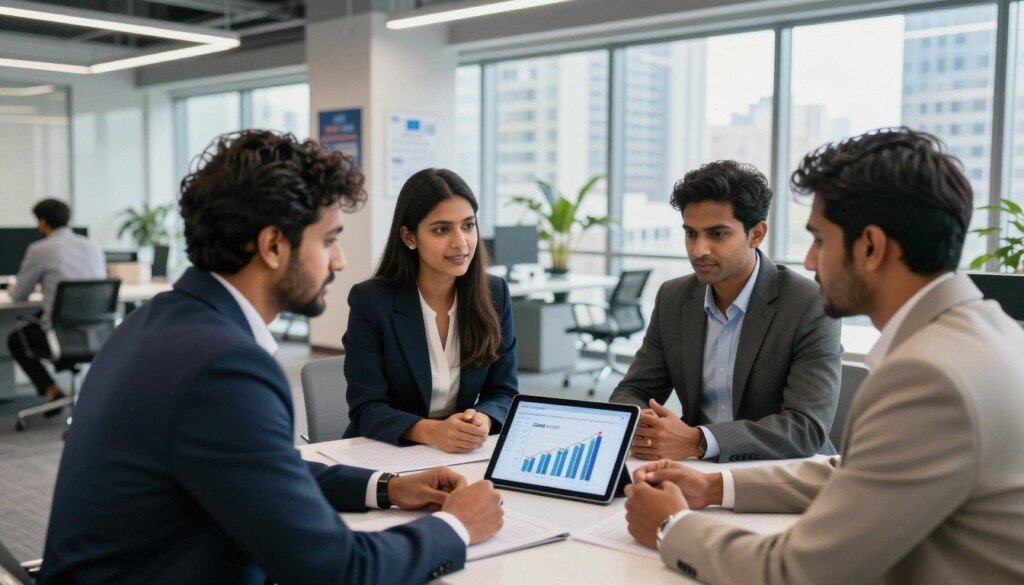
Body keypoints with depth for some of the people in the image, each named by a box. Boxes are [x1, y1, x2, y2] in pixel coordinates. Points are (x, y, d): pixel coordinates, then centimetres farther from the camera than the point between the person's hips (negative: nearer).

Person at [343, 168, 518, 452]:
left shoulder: (495, 294, -1)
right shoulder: (370, 300, -11)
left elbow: (503, 392, 2)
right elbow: (366, 408, -13)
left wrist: (482, 421, -21)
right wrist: (431, 431, -31)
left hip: (467, 454, 1)